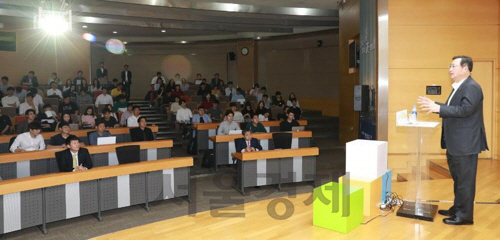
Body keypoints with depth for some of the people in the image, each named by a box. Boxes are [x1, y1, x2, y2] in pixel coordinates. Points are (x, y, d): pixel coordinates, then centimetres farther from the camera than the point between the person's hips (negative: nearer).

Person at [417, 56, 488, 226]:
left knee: (465, 180, 0)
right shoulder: (459, 87, 16)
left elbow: (465, 110, -27)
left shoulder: (471, 87, -16)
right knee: (458, 179, 20)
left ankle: (465, 215, 10)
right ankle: (457, 209, 32)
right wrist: (434, 104, 11)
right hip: (455, 143, 11)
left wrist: (437, 108, -29)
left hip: (465, 143, -11)